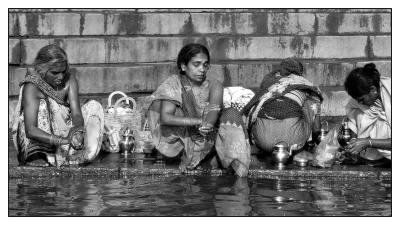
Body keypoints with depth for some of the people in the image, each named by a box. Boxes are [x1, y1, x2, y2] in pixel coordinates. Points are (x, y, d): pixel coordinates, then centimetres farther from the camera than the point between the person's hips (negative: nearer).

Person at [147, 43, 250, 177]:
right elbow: (165, 118, -18)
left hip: (208, 142, 1)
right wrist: (199, 121, -28)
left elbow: (214, 110, -19)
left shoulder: (214, 86, 1)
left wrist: (208, 123, -43)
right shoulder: (173, 84, -3)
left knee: (231, 114, -20)